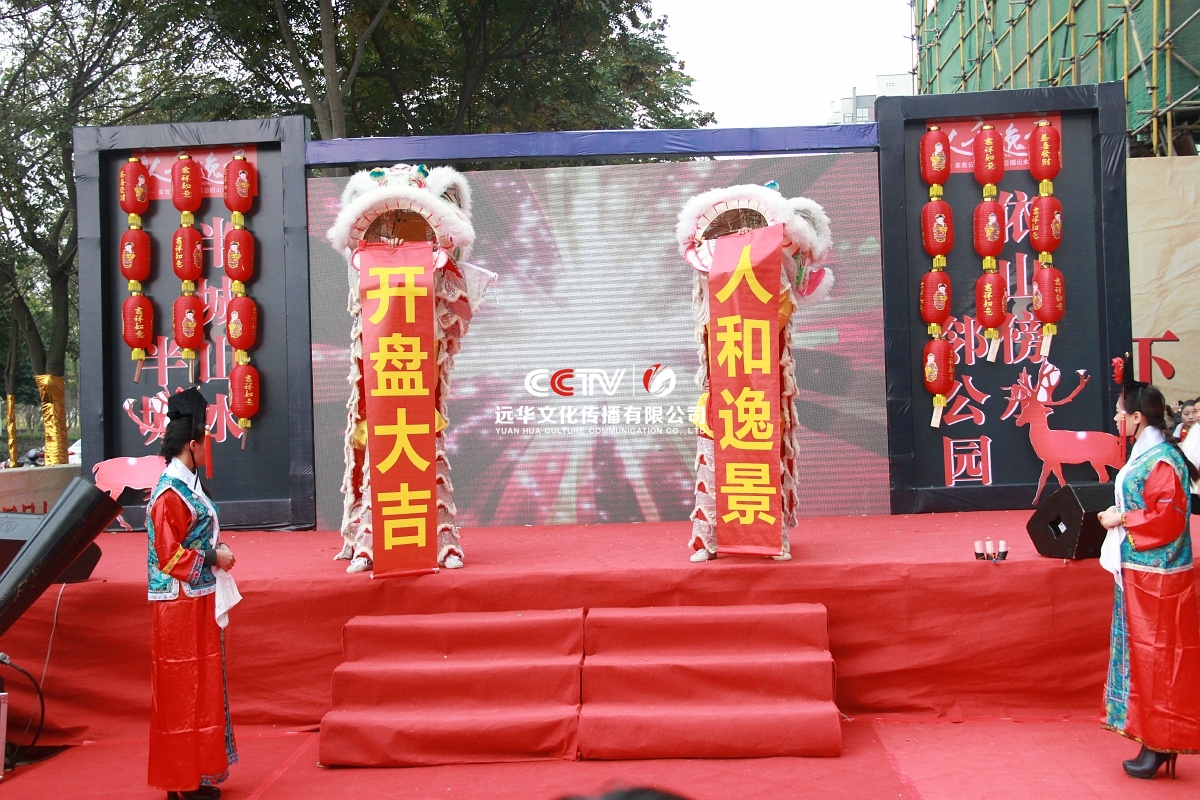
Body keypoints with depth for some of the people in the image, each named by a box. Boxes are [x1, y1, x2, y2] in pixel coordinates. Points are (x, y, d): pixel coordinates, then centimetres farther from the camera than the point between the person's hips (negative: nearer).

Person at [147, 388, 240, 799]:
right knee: (184, 688, -1)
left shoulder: (187, 485, 10)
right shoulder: (171, 493, -18)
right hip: (182, 605, -10)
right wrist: (213, 558, -14)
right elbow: (169, 556, -21)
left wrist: (217, 547, 4)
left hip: (199, 602, 10)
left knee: (200, 684, 15)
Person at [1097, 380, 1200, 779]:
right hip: (1138, 571, 10)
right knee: (1145, 654, 13)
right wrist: (1119, 517, 7)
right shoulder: (1144, 453, 11)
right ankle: (1156, 739, 22)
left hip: (1157, 575, -10)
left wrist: (1122, 520, -15)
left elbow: (1168, 518, -23)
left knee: (1156, 656, -1)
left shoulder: (1162, 460, -18)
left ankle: (1160, 744, 8)